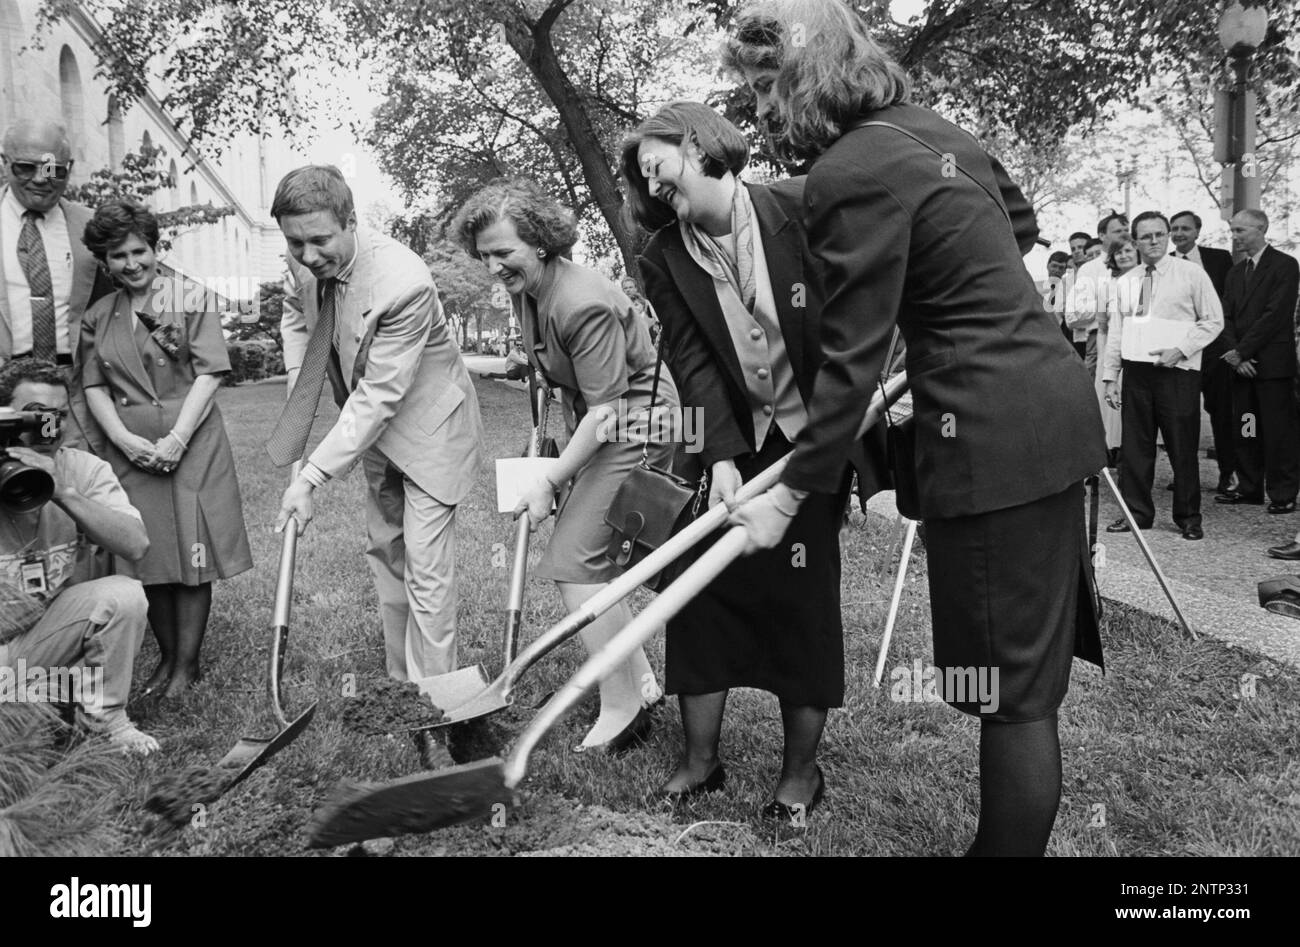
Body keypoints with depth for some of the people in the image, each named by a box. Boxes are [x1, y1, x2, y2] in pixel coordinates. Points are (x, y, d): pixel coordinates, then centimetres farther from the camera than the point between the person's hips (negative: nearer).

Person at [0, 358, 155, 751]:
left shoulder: (84, 469, -8)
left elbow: (136, 546, -23)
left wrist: (63, 492, -34)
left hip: (54, 636, 2)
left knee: (124, 595, -27)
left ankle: (103, 715, -5)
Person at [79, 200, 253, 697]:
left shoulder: (192, 300, 0)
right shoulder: (97, 317, 10)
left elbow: (209, 373, -6)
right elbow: (94, 387, 8)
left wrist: (176, 440, -13)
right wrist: (124, 439, -9)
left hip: (191, 445, -3)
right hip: (129, 448, 3)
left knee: (192, 557, -1)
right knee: (148, 560, 6)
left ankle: (188, 664, 9)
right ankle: (166, 657, 21)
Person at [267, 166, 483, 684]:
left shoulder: (404, 283, -34)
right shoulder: (304, 264, -12)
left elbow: (378, 397, -33)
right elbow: (295, 314, 13)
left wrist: (311, 477, -33)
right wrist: (300, 406, 1)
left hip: (427, 426, -8)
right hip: (374, 428, 8)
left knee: (426, 569, -9)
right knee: (385, 550, 17)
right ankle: (399, 682, 32)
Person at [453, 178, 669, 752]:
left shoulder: (583, 304, -25)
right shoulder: (524, 290, 5)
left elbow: (605, 409, -24)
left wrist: (550, 482, -20)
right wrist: (559, 470, 15)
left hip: (635, 422, -10)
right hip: (598, 424, 10)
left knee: (575, 563, -11)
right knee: (591, 559, 11)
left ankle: (621, 710, -1)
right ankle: (640, 683, 24)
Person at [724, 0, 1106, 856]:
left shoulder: (852, 174, -15)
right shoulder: (931, 127, 12)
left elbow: (851, 363, -15)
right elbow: (1021, 224, 27)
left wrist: (792, 495, -9)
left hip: (992, 432, -10)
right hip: (1054, 402, 10)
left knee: (1010, 688, 2)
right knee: (1031, 672, 18)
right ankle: (1016, 833, 34)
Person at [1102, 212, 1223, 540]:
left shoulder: (1191, 274, 1)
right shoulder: (1124, 283, 11)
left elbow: (1213, 321, 0)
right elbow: (1116, 333, 13)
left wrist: (1180, 349, -12)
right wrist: (1110, 377, 8)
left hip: (1178, 372, -3)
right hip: (1137, 371, 4)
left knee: (1182, 449, 1)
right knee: (1134, 447, 5)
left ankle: (1188, 517, 13)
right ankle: (1137, 512, 15)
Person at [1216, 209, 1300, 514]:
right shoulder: (1236, 271, 17)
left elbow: (1275, 314, -13)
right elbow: (1226, 316, 10)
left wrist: (1242, 351, -14)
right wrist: (1234, 354, -5)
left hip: (1273, 363, -6)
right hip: (1241, 363, 6)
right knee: (1244, 430, 8)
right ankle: (1249, 488, 17)